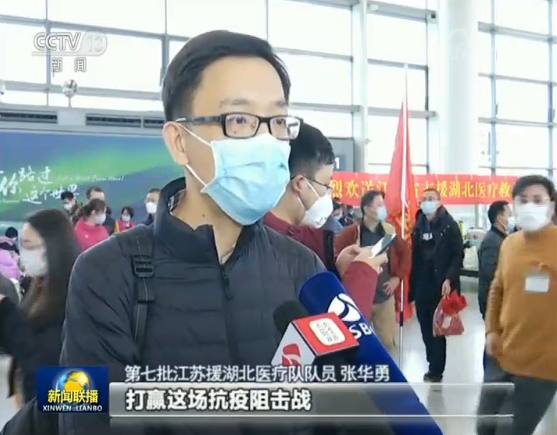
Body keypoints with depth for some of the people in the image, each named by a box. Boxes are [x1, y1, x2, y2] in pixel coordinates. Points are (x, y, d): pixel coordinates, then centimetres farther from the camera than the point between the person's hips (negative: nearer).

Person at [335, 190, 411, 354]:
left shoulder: (389, 230, 3)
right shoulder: (351, 232, -11)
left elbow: (405, 253, 14)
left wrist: (398, 277, 6)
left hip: (385, 297, 4)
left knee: (388, 342, 9)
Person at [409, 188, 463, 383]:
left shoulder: (450, 226, -4)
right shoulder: (418, 226, 10)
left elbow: (458, 255, -7)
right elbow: (414, 257, 9)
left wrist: (449, 279, -19)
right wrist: (412, 285, 5)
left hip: (441, 286, -5)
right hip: (421, 287, 5)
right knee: (426, 329, 11)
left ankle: (436, 371, 12)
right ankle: (434, 366, 26)